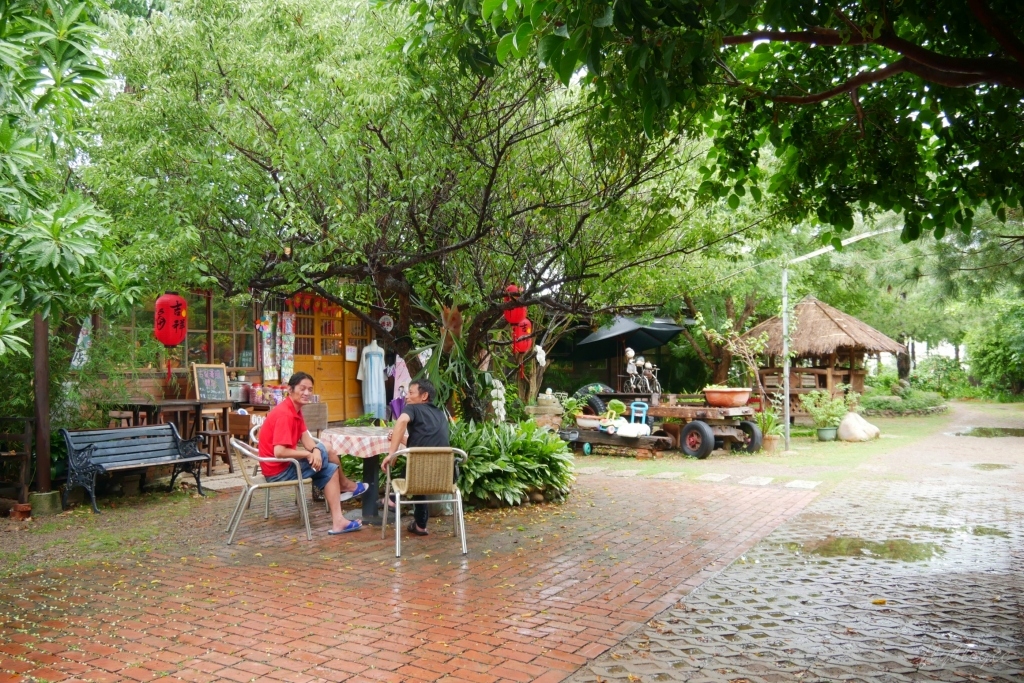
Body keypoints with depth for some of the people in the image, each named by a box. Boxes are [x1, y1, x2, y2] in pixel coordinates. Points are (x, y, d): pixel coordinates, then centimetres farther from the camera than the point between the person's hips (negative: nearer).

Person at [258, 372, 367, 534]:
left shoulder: (295, 408, 7)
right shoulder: (285, 414, -26)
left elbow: (305, 437, 4)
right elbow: (279, 452, -33)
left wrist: (315, 451, -19)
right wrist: (309, 454, -20)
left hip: (285, 464, 10)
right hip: (279, 470, -10)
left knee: (330, 470, 9)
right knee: (325, 453, -5)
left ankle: (338, 521, 11)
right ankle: (345, 485, 19)